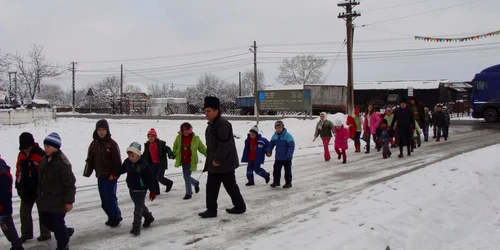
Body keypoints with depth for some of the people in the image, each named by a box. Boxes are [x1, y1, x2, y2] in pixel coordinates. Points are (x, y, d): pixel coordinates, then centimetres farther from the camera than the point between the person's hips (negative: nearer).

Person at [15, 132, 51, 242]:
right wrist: (18, 186, 14)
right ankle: (26, 234, 27)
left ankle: (45, 234, 19)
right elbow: (19, 171, 13)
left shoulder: (41, 155, -18)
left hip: (39, 189, -7)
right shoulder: (21, 155, 4)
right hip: (25, 190, 7)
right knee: (24, 212, 14)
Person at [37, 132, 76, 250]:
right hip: (46, 199, 8)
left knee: (58, 224, 0)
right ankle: (66, 232, 39)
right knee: (45, 220, 17)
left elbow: (70, 184, -19)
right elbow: (42, 180, 16)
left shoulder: (62, 163, -20)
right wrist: (40, 195, 18)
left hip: (58, 200, -8)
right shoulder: (45, 160, 6)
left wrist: (69, 201, -18)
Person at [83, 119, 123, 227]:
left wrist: (114, 174, -16)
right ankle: (111, 217, 25)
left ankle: (116, 218, 9)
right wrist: (87, 172, -2)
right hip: (100, 176, 6)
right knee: (104, 199, 11)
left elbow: (117, 161, -12)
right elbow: (90, 160, 10)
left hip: (110, 176, -6)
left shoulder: (112, 144, -11)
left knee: (110, 198, -6)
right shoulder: (94, 144, 7)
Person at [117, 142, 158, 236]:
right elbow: (121, 169, 14)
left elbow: (151, 178, -17)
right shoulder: (127, 162, -2)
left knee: (138, 208, -5)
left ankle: (136, 227, 0)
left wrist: (153, 191, -16)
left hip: (141, 190, -7)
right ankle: (148, 217, 44)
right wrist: (115, 174, -6)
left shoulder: (144, 165, -20)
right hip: (131, 189, 7)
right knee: (140, 206, 22)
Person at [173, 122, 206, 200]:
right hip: (183, 161, 4)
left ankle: (188, 193, 11)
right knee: (186, 176, 13)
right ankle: (196, 183, 45)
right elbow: (175, 147, 14)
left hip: (191, 161, -4)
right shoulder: (179, 137, -2)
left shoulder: (195, 139, -9)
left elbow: (202, 148, -1)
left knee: (186, 176, -6)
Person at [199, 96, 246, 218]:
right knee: (211, 186, 11)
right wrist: (211, 160, 19)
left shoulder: (223, 123, -19)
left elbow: (225, 144, -25)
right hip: (214, 162, 10)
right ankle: (211, 210, 18)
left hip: (224, 162, -10)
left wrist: (217, 159, -23)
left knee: (230, 185, 1)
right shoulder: (212, 124, 14)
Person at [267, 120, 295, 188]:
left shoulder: (288, 136, -17)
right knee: (276, 170, 11)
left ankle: (288, 183, 18)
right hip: (278, 157, 5)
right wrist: (269, 151, 3)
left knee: (287, 170, 7)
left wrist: (289, 155, -24)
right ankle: (276, 182, 25)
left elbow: (291, 146, -18)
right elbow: (271, 144, 14)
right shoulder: (275, 136, 1)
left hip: (286, 158, -5)